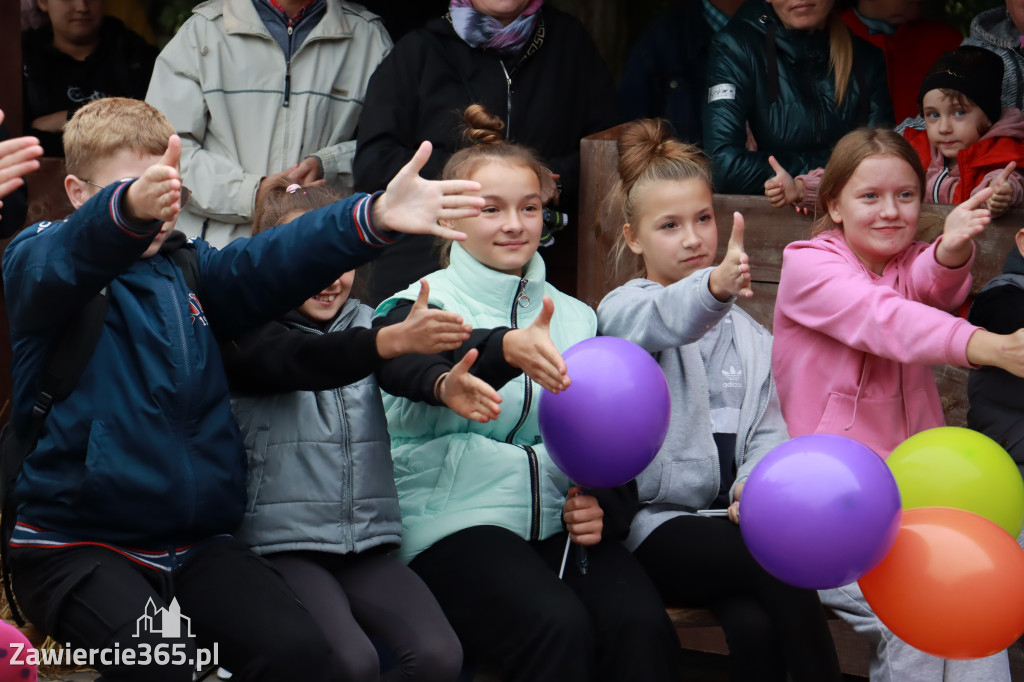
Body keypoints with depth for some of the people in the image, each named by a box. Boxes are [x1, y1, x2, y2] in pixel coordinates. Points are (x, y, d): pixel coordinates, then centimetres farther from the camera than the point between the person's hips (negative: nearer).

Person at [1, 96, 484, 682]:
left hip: (197, 540, 5)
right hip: (76, 543, -5)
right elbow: (56, 263, -25)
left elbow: (273, 262, -4)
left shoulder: (190, 268, 15)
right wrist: (129, 209, -49)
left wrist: (374, 218, -25)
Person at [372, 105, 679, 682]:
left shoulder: (578, 318, 20)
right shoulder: (421, 305, 4)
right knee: (557, 625, -33)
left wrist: (605, 506, -3)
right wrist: (506, 349, -42)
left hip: (561, 525, 4)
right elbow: (413, 370, -20)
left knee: (642, 623, -27)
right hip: (455, 524, -4)